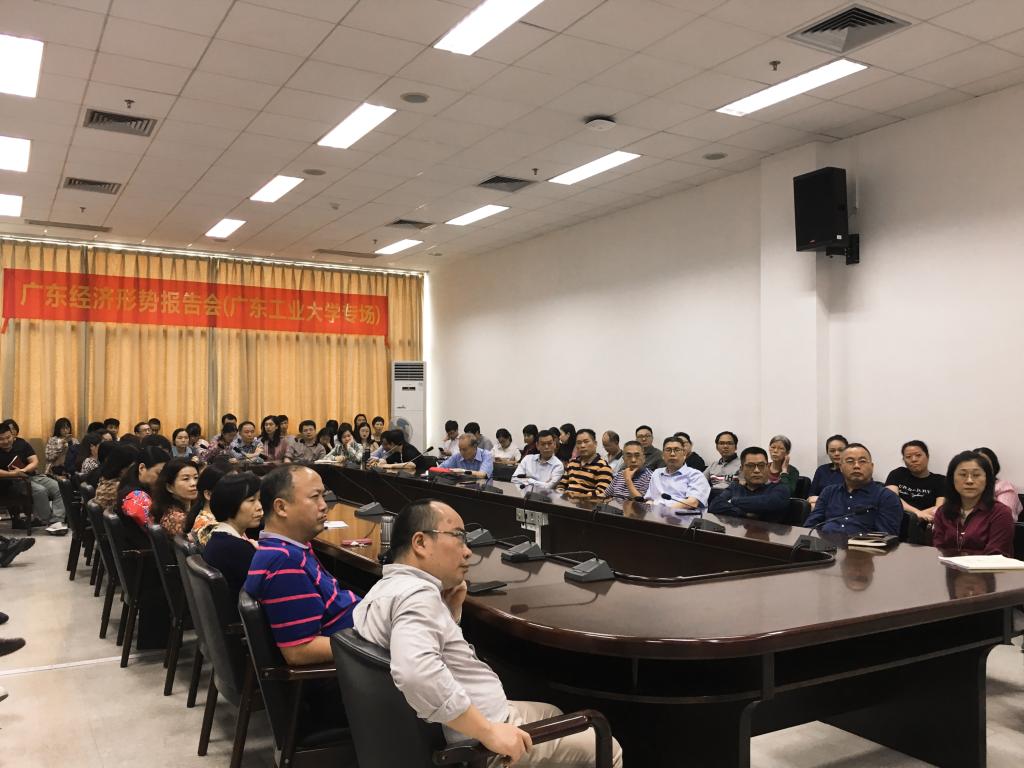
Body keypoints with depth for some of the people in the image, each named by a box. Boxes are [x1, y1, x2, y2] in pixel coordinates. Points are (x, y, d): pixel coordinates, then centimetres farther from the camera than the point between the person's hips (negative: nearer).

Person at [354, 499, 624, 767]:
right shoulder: (417, 594, -25)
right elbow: (416, 672, -44)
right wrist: (488, 731, -35)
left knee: (552, 714, 30)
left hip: (438, 732, 10)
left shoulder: (387, 587, 6)